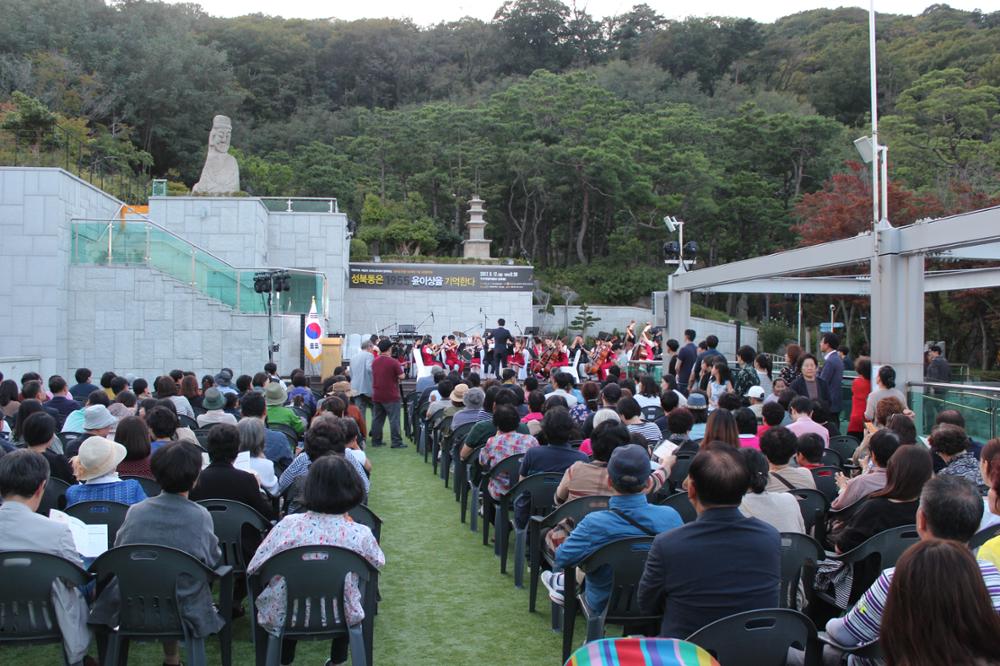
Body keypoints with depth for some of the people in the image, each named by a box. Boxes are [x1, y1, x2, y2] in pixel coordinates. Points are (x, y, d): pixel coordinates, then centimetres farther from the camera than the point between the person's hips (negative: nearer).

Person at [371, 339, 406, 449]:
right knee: (394, 419, -2)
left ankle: (376, 441, 14)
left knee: (377, 419, 11)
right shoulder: (393, 362, -14)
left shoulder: (374, 362, 6)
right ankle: (396, 442, -3)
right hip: (391, 395, -6)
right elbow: (401, 376, -14)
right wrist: (400, 368, 7)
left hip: (376, 395, 6)